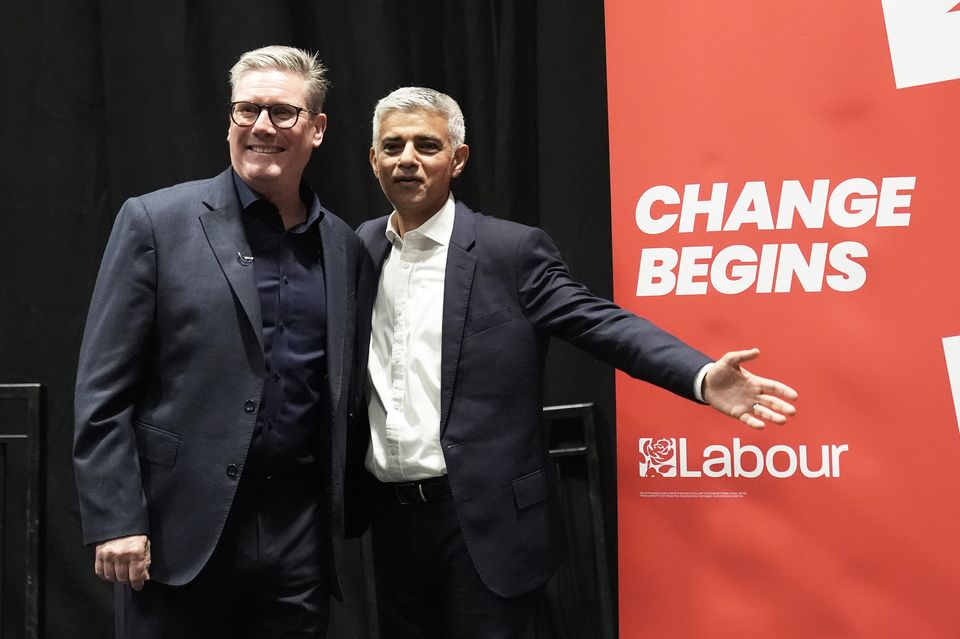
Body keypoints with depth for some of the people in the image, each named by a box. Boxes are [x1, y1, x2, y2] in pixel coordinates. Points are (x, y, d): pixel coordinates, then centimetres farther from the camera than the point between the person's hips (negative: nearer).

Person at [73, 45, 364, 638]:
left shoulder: (344, 246, 9)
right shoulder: (155, 222, -3)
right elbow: (103, 389, -5)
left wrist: (343, 517, 12)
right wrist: (115, 520, -11)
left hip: (301, 535, 4)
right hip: (181, 529, -3)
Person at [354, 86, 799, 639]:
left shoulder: (512, 250, -7)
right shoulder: (360, 248, 8)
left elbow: (601, 322, -15)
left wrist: (702, 376, -28)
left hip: (485, 522, -5)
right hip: (390, 517, 5)